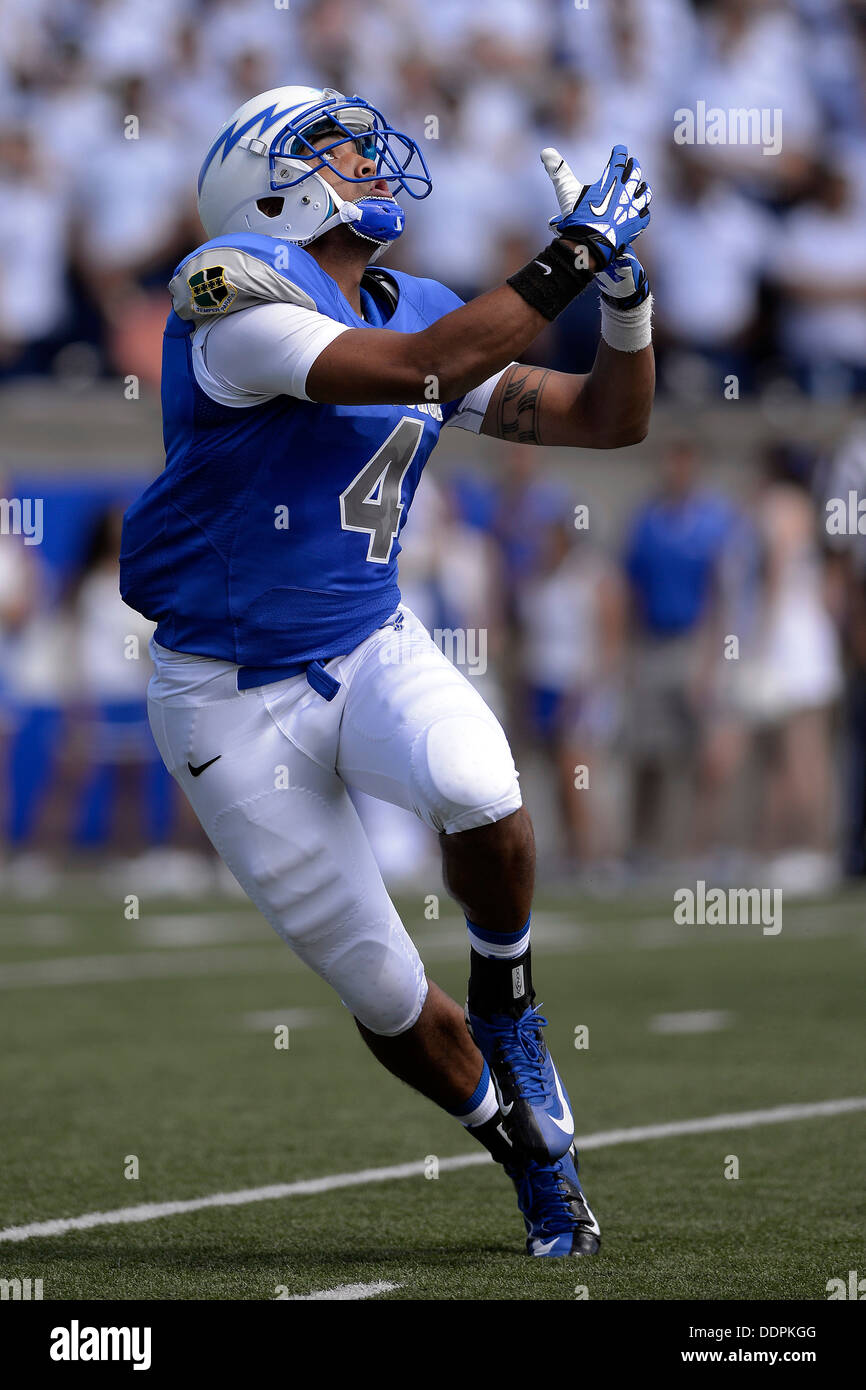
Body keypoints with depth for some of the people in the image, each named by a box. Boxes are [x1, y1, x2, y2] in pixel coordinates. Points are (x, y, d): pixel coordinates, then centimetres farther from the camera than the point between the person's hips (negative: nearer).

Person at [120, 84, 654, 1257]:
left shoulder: (420, 308, 6)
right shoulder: (238, 294, -16)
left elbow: (609, 420, 10)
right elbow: (421, 370, -30)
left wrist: (623, 286, -5)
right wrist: (569, 261, -26)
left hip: (373, 652, 4)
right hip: (237, 698, -4)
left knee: (475, 788, -31)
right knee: (379, 990, -1)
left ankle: (506, 1001, -3)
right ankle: (529, 1152, 23)